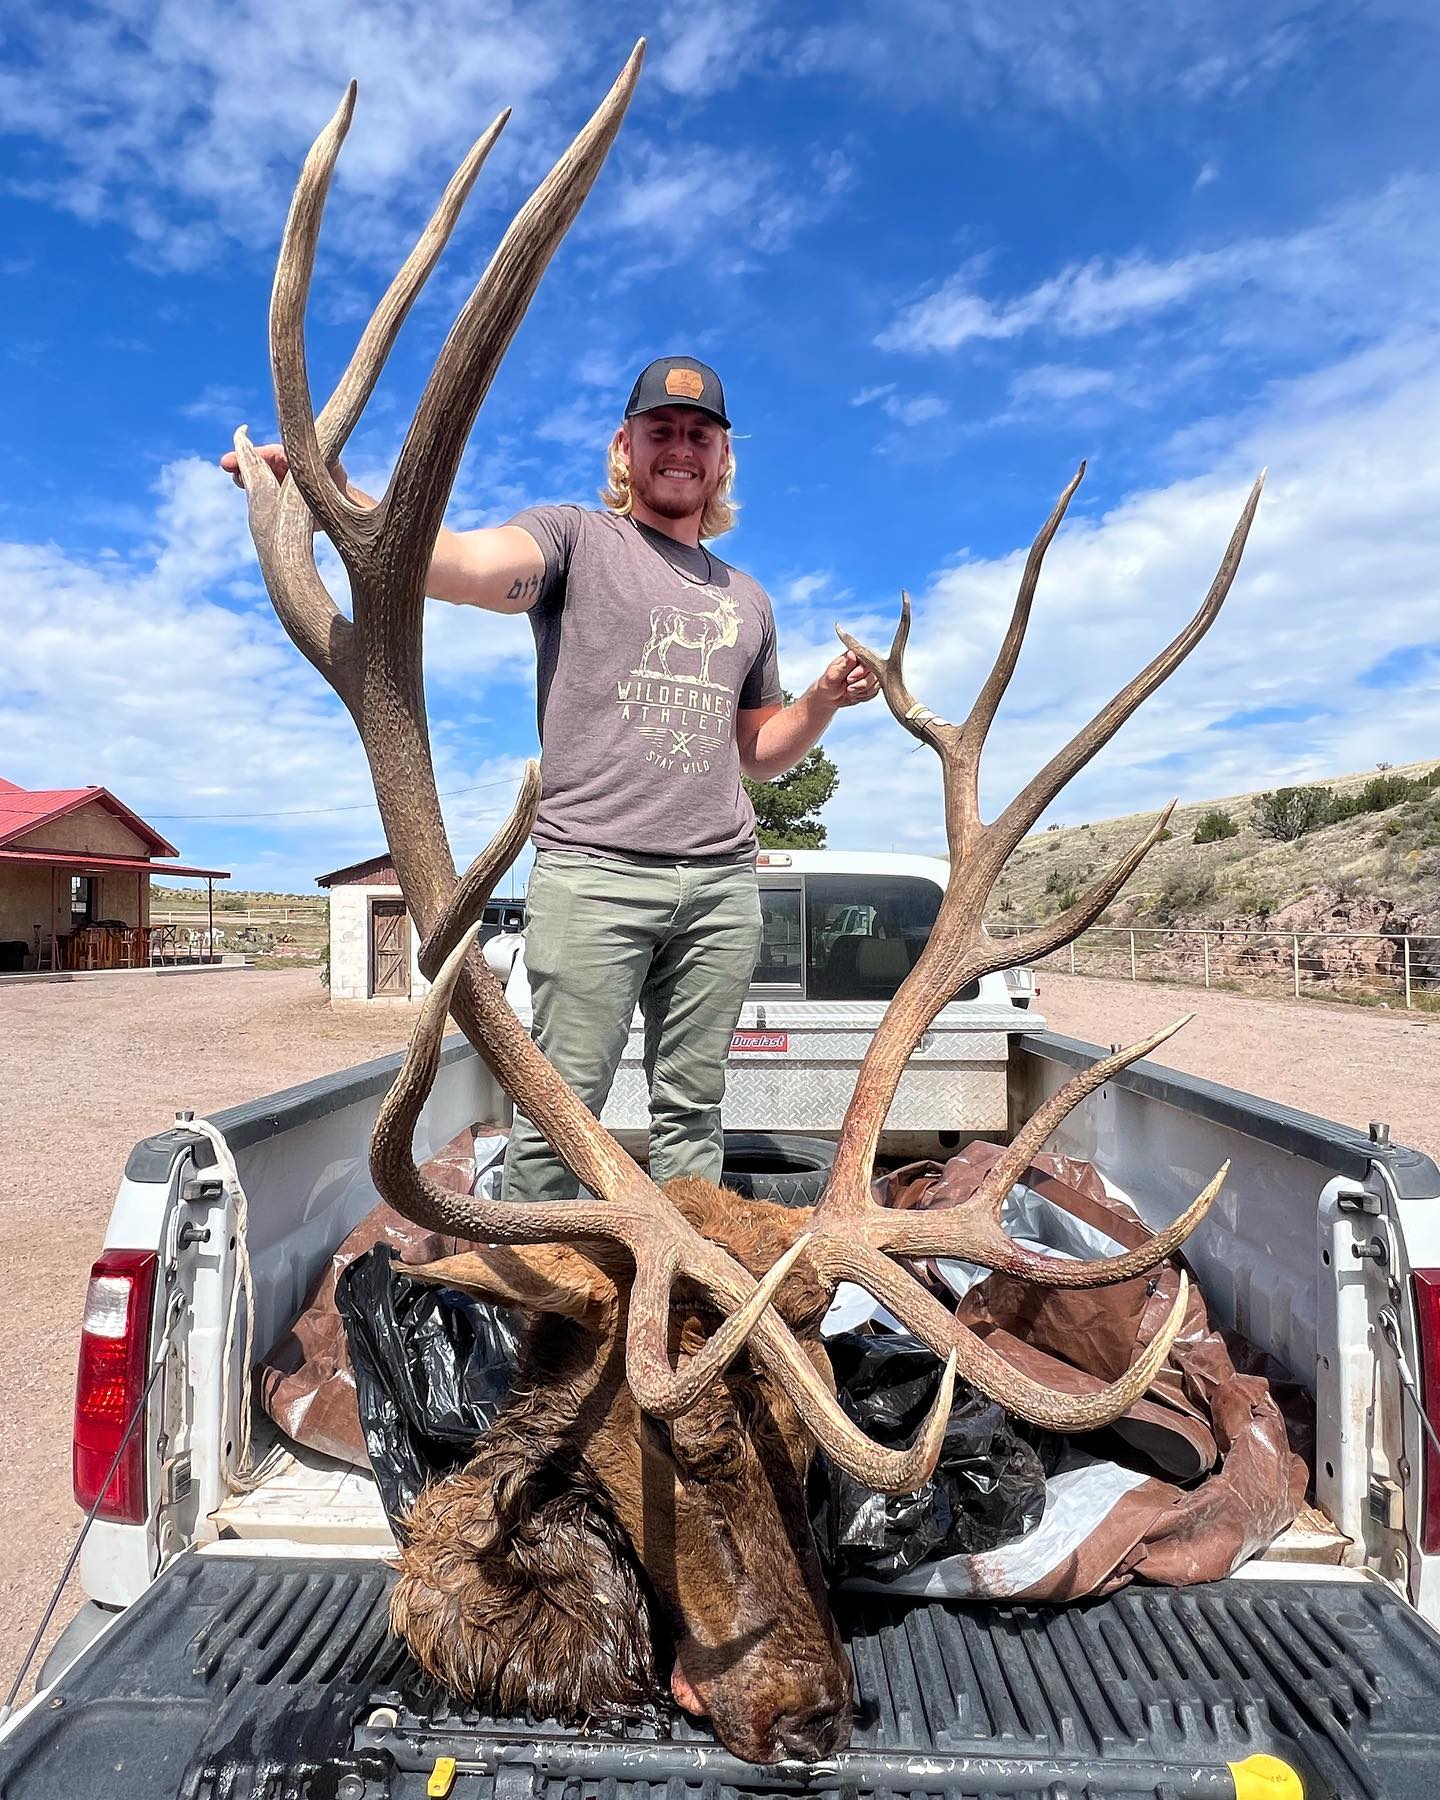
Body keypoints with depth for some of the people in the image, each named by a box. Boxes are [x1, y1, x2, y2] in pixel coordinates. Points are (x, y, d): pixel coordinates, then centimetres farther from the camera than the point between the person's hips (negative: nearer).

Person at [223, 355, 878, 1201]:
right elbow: (465, 564, -14)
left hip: (723, 882, 5)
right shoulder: (577, 537, 8)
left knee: (693, 1111, 10)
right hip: (594, 872, -4)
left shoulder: (747, 599, 24)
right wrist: (335, 495, -30)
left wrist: (826, 699, 11)